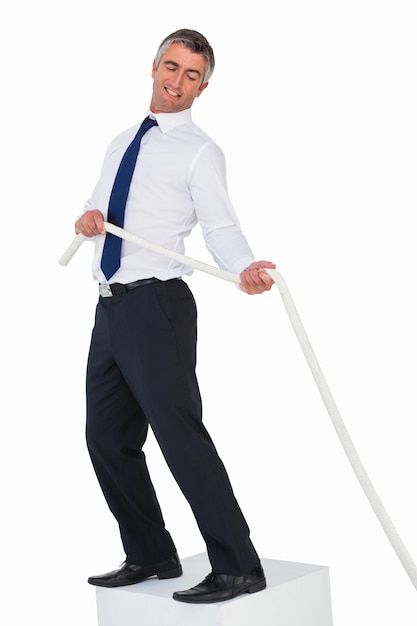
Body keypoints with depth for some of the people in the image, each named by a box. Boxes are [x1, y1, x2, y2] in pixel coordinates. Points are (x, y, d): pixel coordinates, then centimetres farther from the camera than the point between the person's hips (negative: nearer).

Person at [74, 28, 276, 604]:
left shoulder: (199, 151, -2)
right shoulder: (124, 142, 21)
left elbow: (222, 228, -12)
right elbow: (97, 210, 24)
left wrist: (245, 269, -33)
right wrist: (86, 218, -1)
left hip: (156, 304, -8)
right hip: (111, 307, 8)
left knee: (180, 433, -13)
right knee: (107, 438, 12)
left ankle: (237, 569, -5)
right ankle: (151, 556, 26)